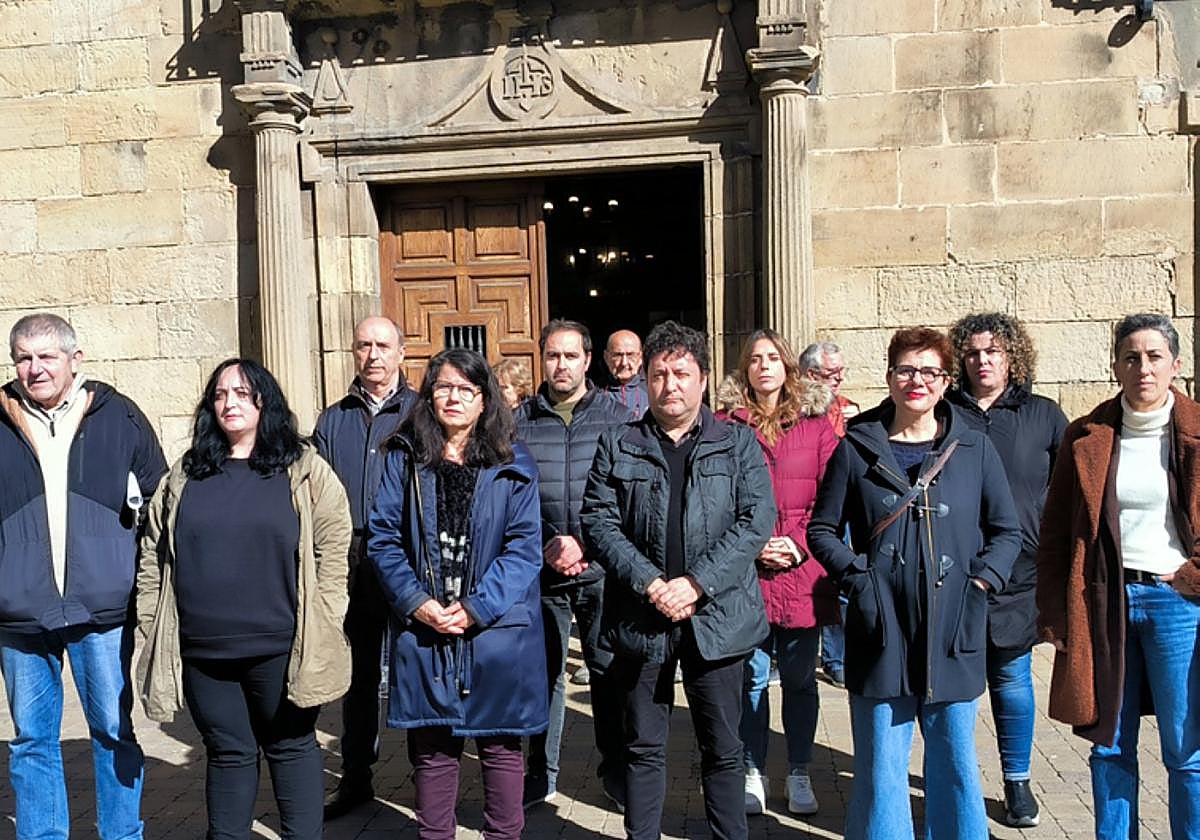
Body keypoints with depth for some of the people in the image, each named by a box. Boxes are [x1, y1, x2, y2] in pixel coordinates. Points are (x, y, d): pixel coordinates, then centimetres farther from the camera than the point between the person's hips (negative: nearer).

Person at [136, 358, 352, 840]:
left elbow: (334, 543, -5)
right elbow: (153, 556, 12)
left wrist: (318, 620, -7)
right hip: (203, 651, 3)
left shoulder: (303, 469, -2)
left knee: (290, 747, 9)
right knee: (227, 753, 14)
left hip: (279, 647, -3)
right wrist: (152, 624, 6)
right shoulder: (185, 476, 9)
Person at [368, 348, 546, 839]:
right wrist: (417, 602, -12)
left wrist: (477, 608, -14)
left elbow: (524, 546, -6)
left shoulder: (513, 464, 1)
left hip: (496, 629, -1)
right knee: (431, 747, 10)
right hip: (423, 629, 1)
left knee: (500, 744, 10)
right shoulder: (404, 459, 5)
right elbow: (383, 538, 1)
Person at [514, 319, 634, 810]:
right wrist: (545, 547, -8)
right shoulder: (519, 421, 4)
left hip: (601, 568, -1)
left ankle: (615, 770, 23)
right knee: (543, 671, 10)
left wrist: (584, 544, -12)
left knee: (609, 669, 6)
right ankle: (541, 774, 25)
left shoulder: (617, 416, 2)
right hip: (539, 570, 1)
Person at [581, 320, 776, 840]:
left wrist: (696, 582, -14)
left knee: (723, 749, 11)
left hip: (716, 617, 0)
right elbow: (598, 521, -1)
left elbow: (757, 519, -5)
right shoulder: (618, 445, 6)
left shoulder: (738, 442, 5)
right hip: (640, 618, 1)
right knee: (644, 748, 12)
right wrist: (649, 583, -14)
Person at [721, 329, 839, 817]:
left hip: (803, 573, 1)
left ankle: (799, 775, 26)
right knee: (752, 677, 9)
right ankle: (754, 774, 24)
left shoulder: (816, 426, 6)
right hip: (746, 572, -1)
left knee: (799, 677, 11)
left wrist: (799, 544, -9)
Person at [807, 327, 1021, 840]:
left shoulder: (974, 450, 5)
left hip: (952, 637, 1)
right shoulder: (857, 449, 2)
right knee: (880, 767, 6)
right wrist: (856, 576, -7)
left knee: (955, 764, 12)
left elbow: (1006, 531, 12)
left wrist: (981, 582, -3)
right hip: (881, 634, -1)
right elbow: (822, 529, 7)